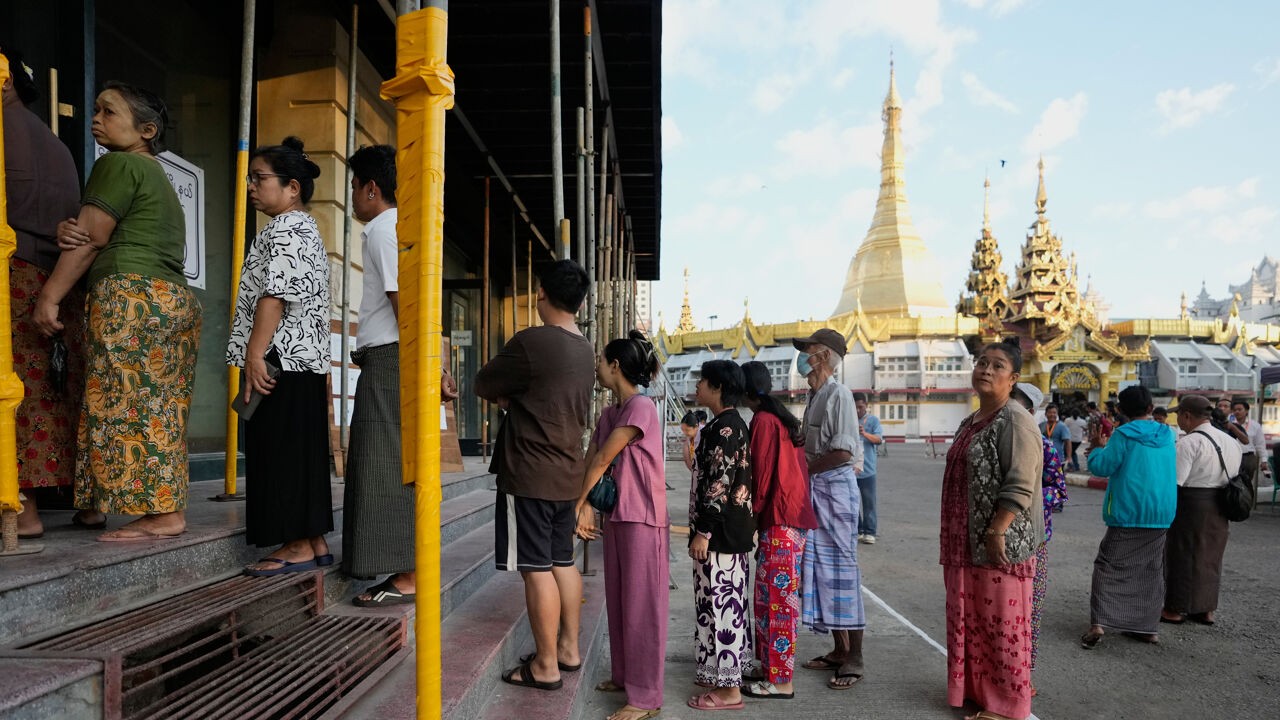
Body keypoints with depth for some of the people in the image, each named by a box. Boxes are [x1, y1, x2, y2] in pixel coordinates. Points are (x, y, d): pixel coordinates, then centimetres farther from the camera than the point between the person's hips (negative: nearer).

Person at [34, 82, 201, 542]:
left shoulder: (119, 163, -2)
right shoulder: (159, 177, 26)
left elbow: (92, 238, -8)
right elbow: (85, 233, 21)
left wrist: (49, 297, -4)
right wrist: (68, 230, 0)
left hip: (131, 296, -10)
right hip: (174, 298, 10)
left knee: (128, 405, -8)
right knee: (157, 410, 7)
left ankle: (163, 515, -9)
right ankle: (168, 507, 9)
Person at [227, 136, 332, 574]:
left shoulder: (284, 229, -7)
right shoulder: (309, 230, 24)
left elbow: (275, 293, -18)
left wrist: (255, 353, -22)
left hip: (280, 359, -10)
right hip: (308, 358, 10)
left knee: (281, 450, -7)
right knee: (303, 450, 10)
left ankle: (298, 546, -4)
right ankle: (314, 541, 14)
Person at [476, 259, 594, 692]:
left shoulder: (531, 342, -16)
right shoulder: (584, 350, 9)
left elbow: (483, 385, -4)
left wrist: (503, 397, 14)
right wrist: (514, 399, 8)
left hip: (529, 475, -8)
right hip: (568, 473, 8)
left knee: (537, 569, -1)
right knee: (563, 562, 16)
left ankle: (546, 667, 7)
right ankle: (569, 650, 25)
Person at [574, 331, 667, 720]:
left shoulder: (641, 407, -15)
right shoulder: (609, 413, 12)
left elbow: (602, 460, -15)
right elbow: (590, 460, 6)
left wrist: (579, 504, -8)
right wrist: (586, 507, -7)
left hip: (642, 519, -9)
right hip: (615, 517, 9)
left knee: (641, 606, -2)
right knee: (618, 600, 16)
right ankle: (623, 674, 31)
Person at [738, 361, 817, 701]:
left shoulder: (763, 420, -11)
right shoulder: (783, 418, 16)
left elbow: (762, 473, -14)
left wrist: (753, 515, -5)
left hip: (779, 519, -9)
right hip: (795, 515, 9)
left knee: (775, 599, -4)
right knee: (777, 597, 15)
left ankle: (779, 681, 2)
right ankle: (771, 668, 24)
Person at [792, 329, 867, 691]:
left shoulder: (838, 395, -13)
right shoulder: (814, 396, 14)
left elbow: (843, 452, -20)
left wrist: (807, 468, -11)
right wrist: (804, 466, 3)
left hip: (836, 486, -9)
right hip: (815, 487, 9)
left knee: (841, 567, -4)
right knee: (821, 567, 12)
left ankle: (854, 659, 6)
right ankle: (839, 650, 23)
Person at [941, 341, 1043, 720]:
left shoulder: (1015, 421, -14)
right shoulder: (970, 422, 14)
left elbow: (1019, 487, -20)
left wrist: (995, 532, -22)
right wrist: (954, 538, 19)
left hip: (999, 542, -8)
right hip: (968, 542, 9)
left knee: (1001, 621, 2)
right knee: (973, 617, 16)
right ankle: (978, 687, 29)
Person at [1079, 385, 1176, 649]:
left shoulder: (1124, 435, -11)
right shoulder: (1167, 435, 6)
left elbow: (1102, 467, -13)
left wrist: (1098, 448, 7)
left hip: (1128, 513, -5)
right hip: (1162, 514, 5)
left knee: (1109, 567, -1)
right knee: (1151, 571, 14)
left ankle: (1098, 624, -11)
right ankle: (1147, 627, 18)